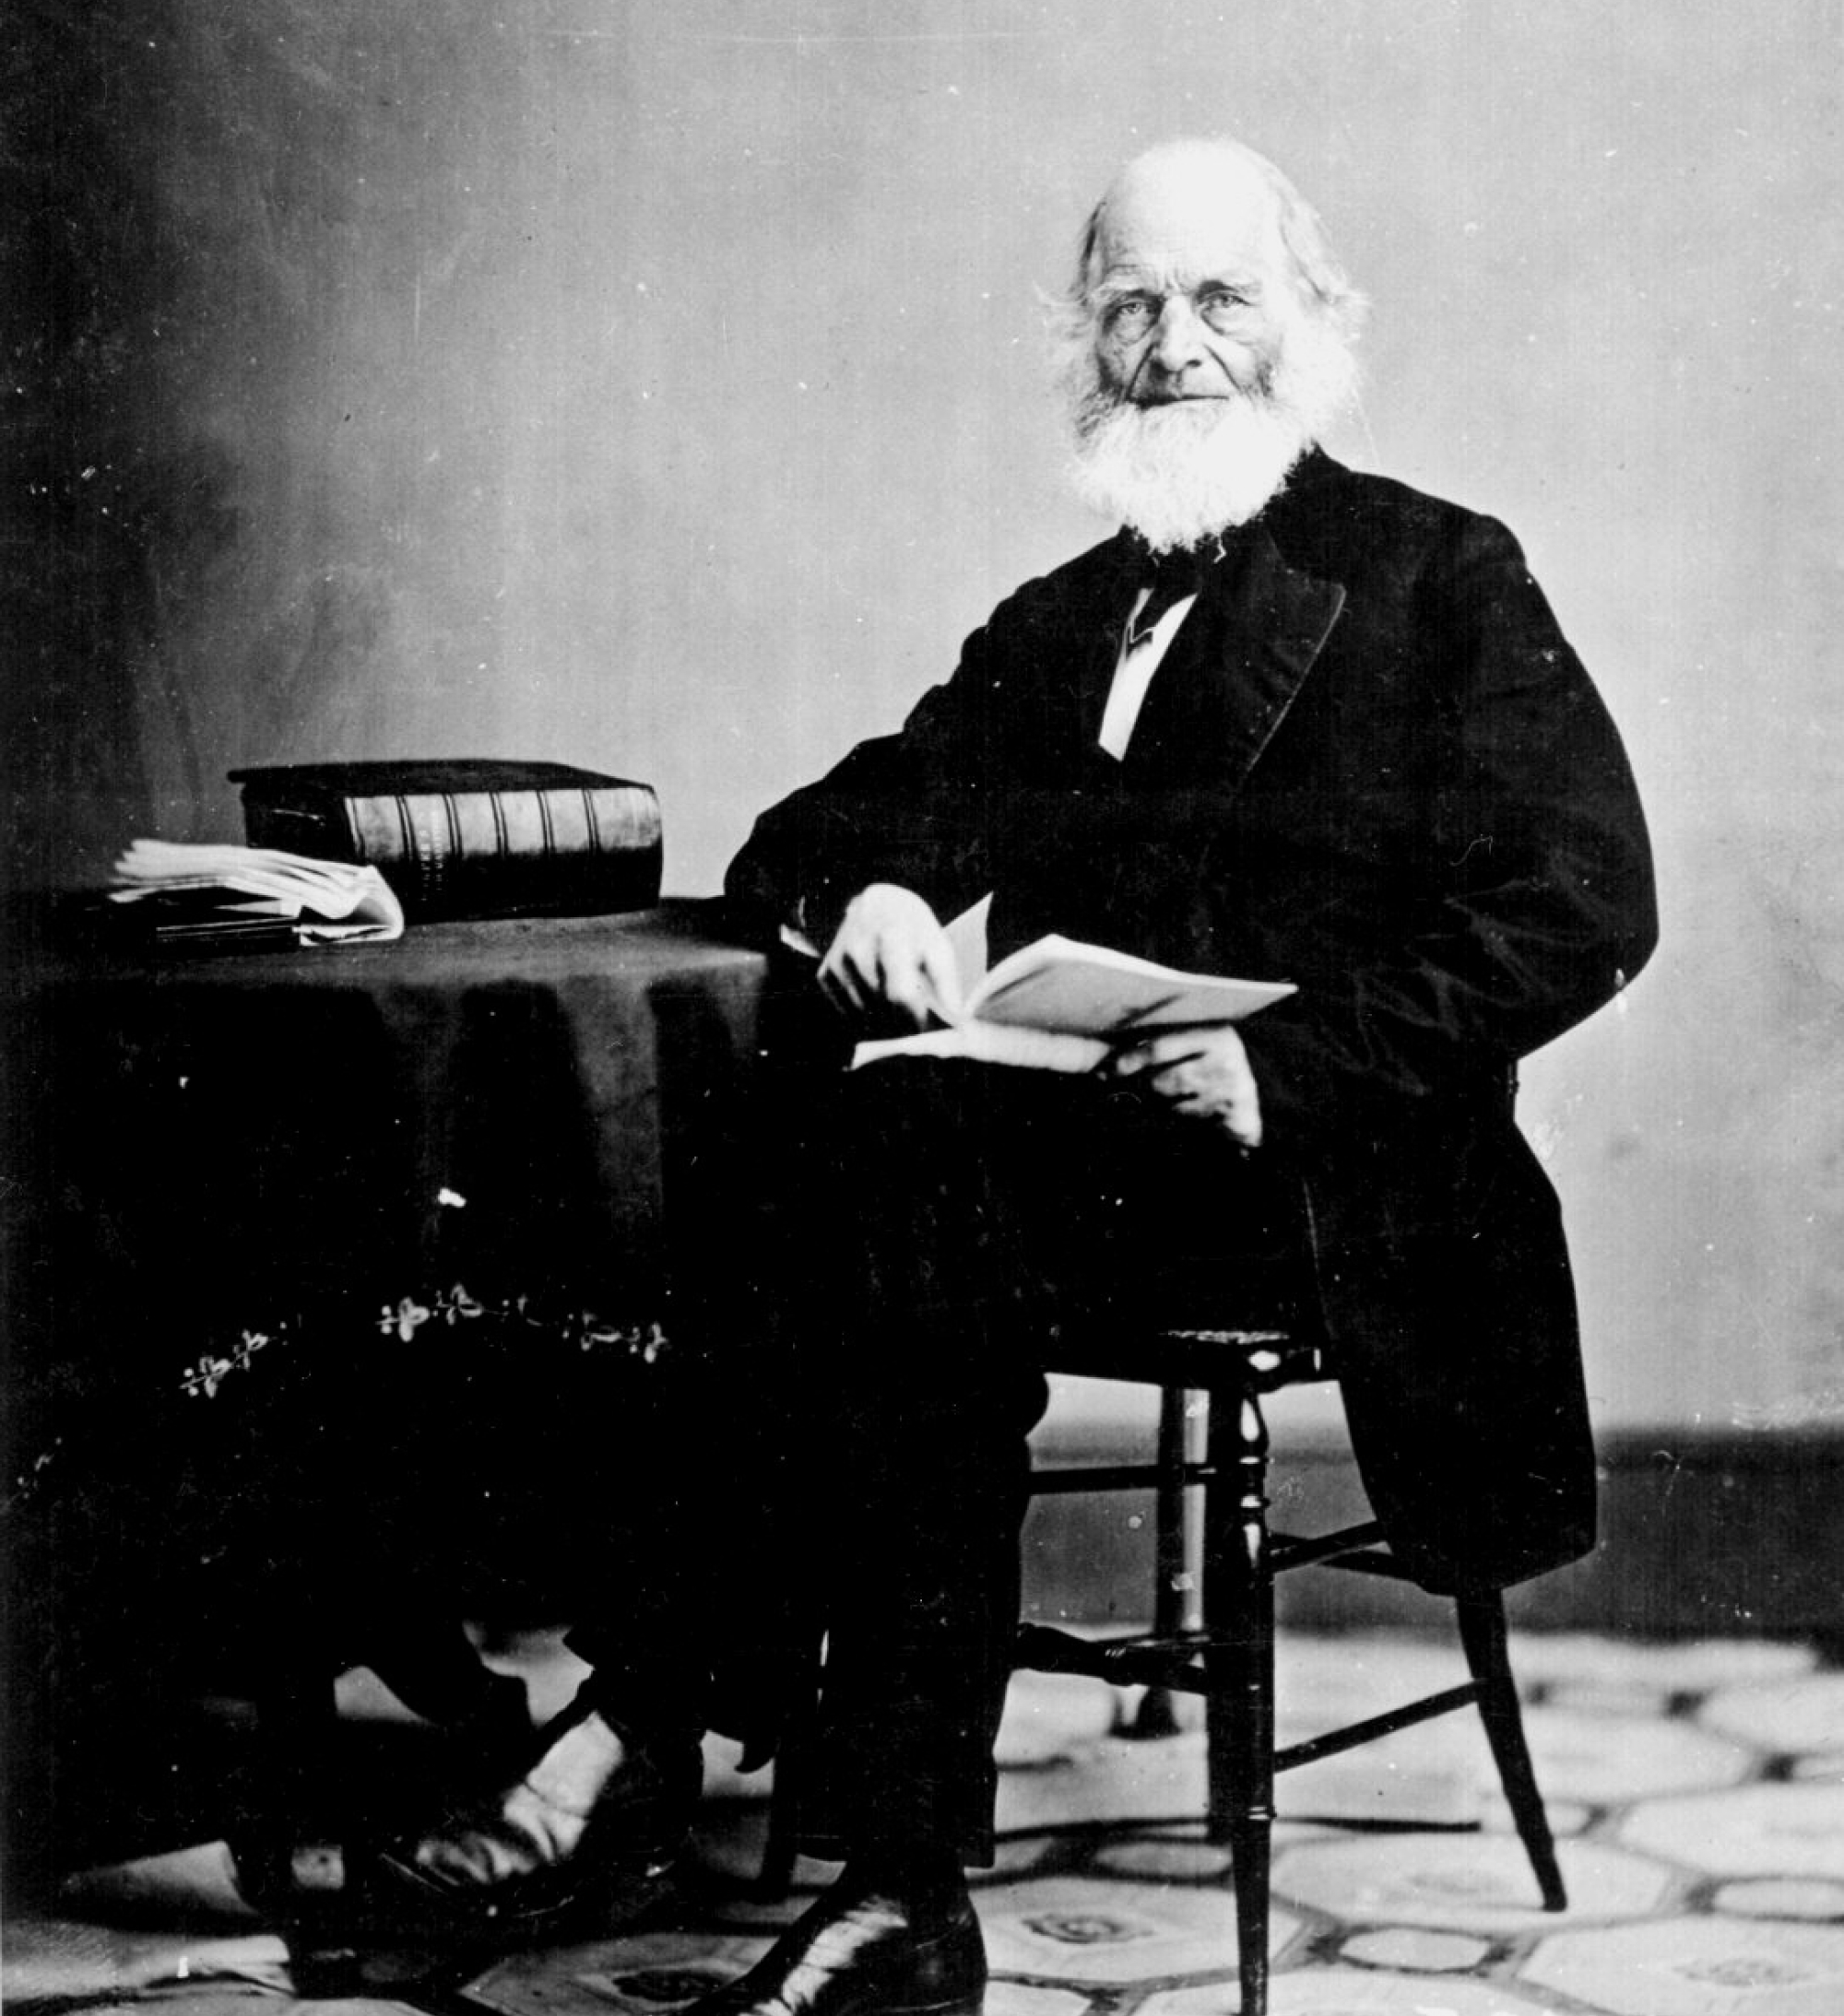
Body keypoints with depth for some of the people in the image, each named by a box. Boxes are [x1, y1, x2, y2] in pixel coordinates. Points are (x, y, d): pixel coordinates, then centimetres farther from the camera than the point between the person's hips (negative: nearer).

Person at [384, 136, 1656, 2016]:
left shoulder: (1444, 577, 7)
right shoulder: (1053, 625, 24)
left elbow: (1579, 905, -4)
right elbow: (820, 825, 17)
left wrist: (1295, 1056, -18)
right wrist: (867, 889, -9)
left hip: (1312, 1166, -5)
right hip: (1061, 1138, 5)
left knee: (918, 1151, -32)